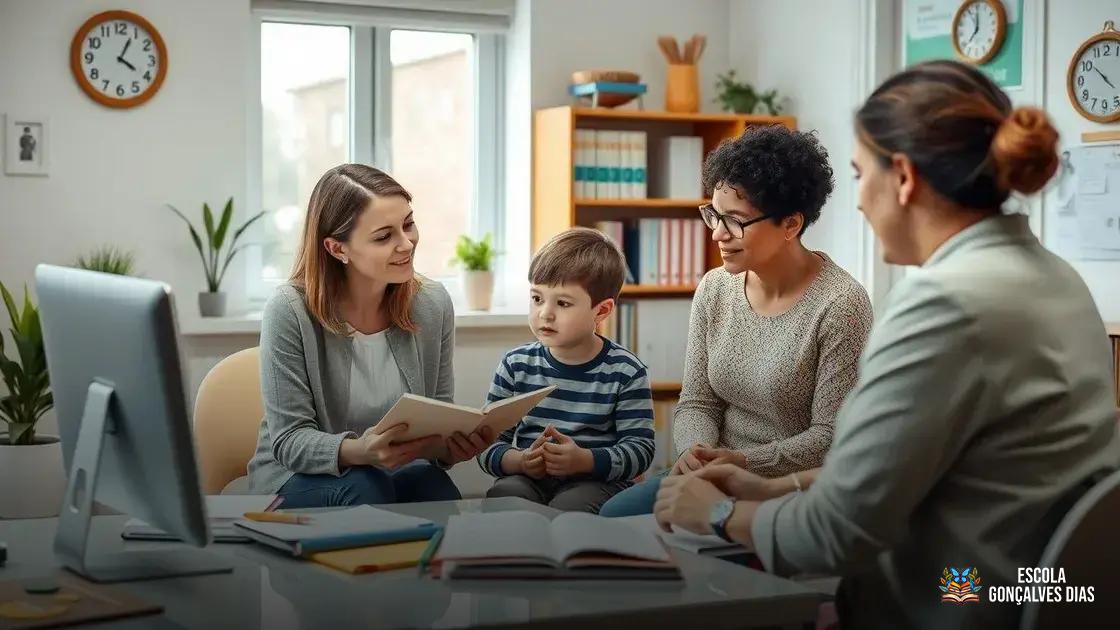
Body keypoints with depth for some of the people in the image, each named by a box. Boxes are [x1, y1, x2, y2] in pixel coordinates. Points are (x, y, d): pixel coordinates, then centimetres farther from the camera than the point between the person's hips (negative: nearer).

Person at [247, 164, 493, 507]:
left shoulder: (433, 304, -4)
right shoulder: (290, 311, -17)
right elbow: (290, 440, -16)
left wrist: (452, 443, -21)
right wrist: (357, 451, -37)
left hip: (399, 475, 3)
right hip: (299, 478, -3)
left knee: (433, 484, -29)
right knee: (363, 487, -34)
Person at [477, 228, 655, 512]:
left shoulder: (625, 372, -2)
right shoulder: (516, 365, 5)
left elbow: (639, 447, -5)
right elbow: (490, 442, 5)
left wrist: (584, 461, -22)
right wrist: (520, 461, -18)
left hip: (595, 480, -2)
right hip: (527, 478, 2)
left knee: (571, 504, -33)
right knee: (501, 496, -30)